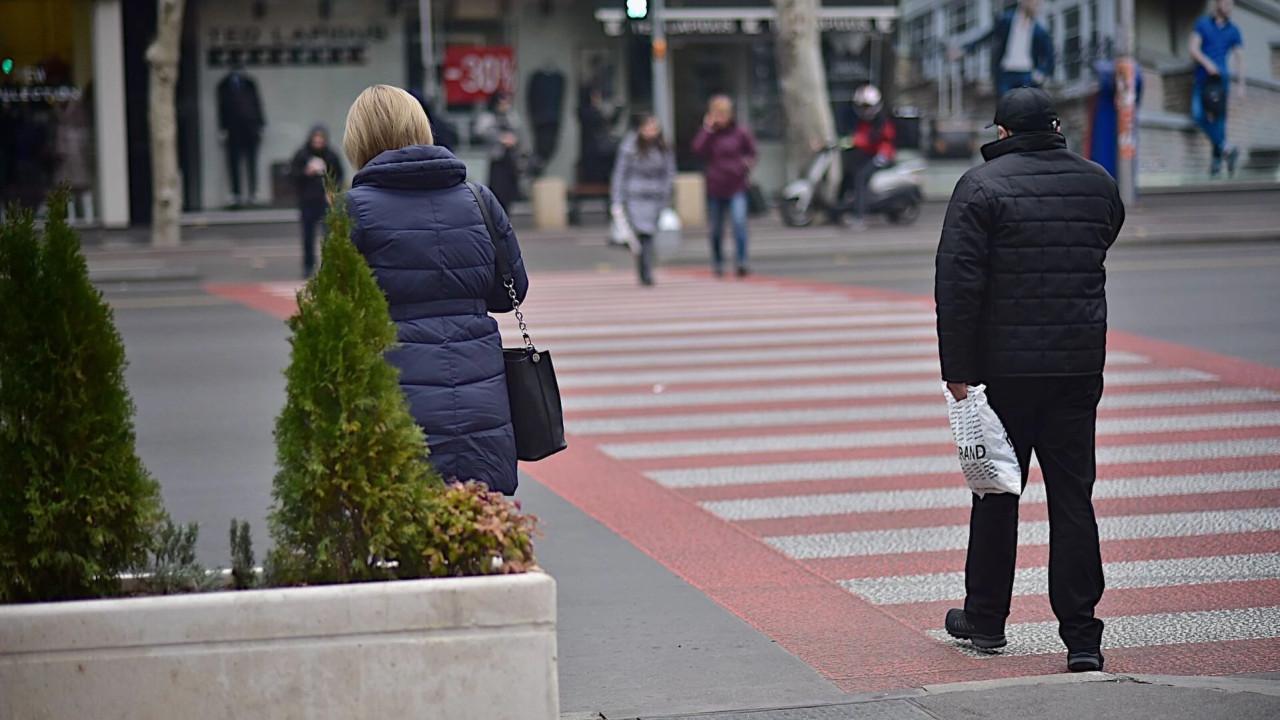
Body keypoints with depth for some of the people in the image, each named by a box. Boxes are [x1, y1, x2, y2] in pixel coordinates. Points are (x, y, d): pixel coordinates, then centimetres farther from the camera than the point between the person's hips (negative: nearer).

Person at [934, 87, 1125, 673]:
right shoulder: (1098, 183, 7)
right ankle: (1081, 636, 0)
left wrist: (957, 370, -11)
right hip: (1080, 363, 3)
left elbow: (957, 283, -13)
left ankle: (985, 619, 22)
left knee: (996, 493, 10)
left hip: (1004, 367, -3)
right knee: (1073, 497, 4)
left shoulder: (982, 186, -8)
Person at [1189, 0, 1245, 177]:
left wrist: (1241, 83, 0)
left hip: (1220, 78, 0)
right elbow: (1194, 49, 1)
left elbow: (1239, 58, 9)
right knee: (1198, 115, -16)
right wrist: (1207, 63, -17)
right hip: (1202, 77, 0)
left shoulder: (1233, 31, 11)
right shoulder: (1202, 24, 9)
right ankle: (1225, 148, -8)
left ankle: (1217, 160, -1)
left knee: (1217, 117, -6)